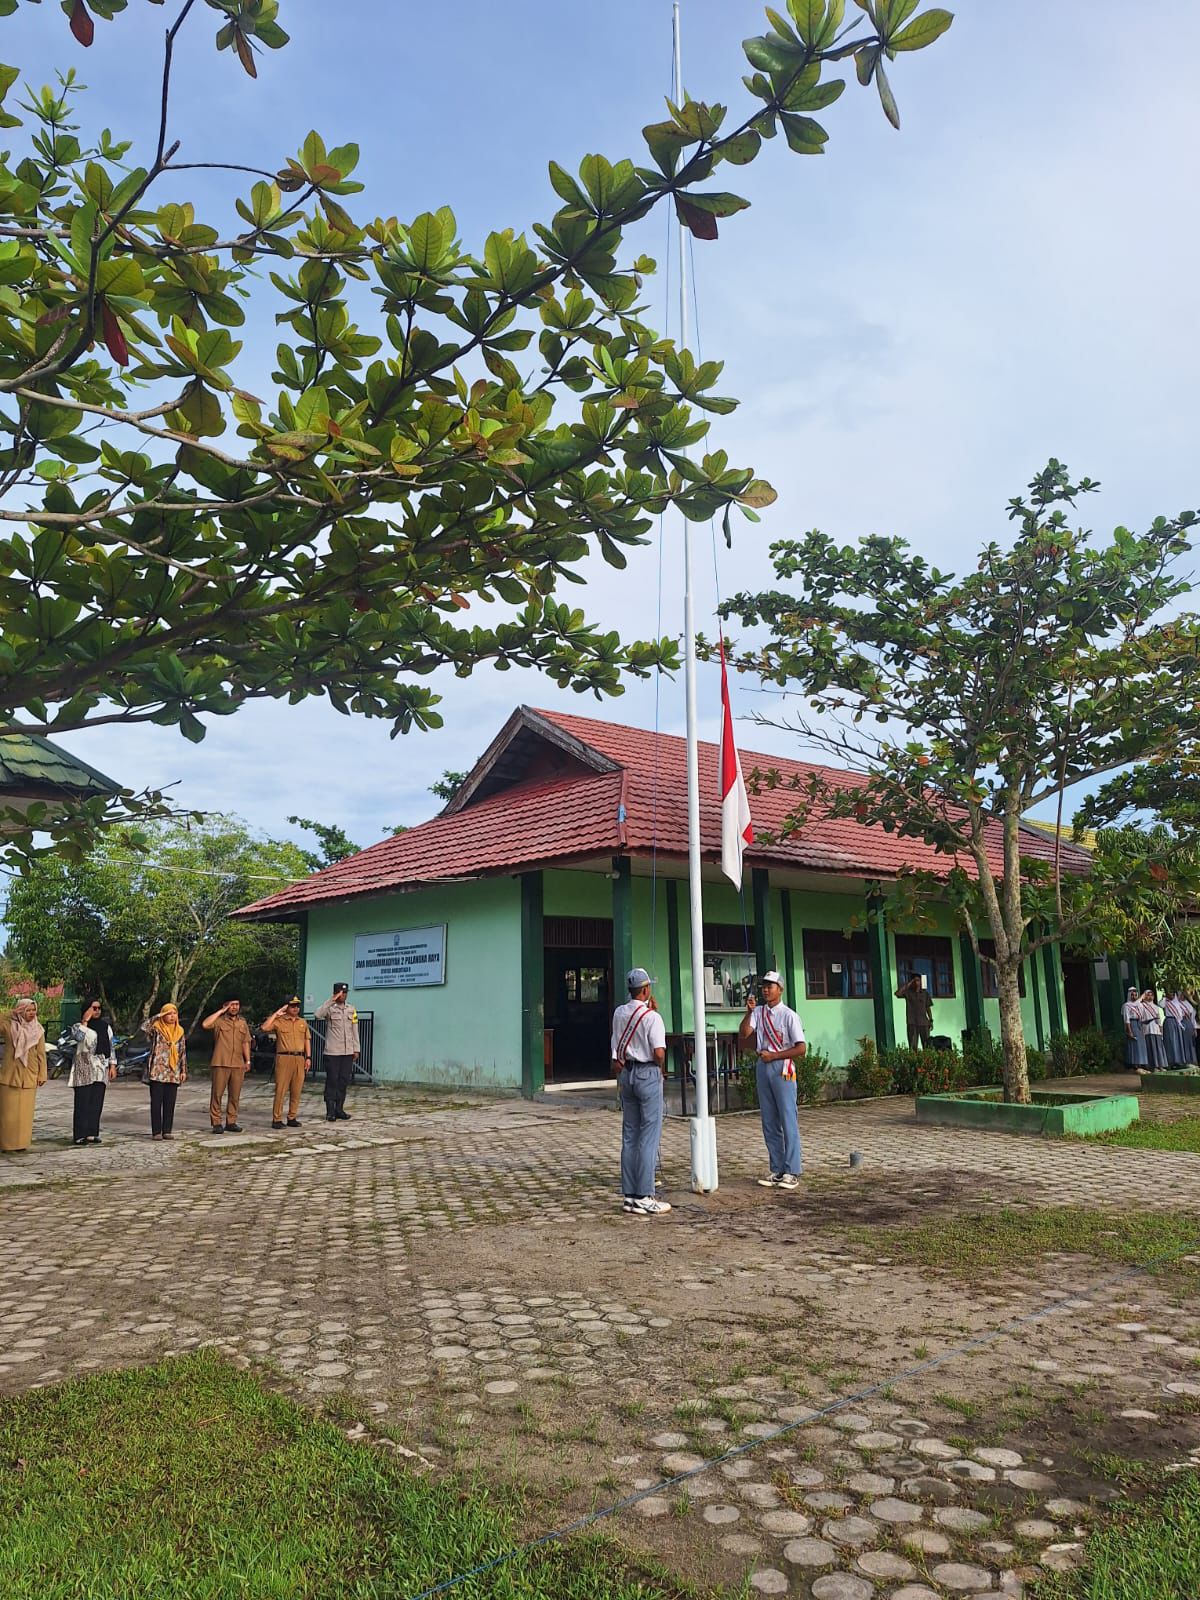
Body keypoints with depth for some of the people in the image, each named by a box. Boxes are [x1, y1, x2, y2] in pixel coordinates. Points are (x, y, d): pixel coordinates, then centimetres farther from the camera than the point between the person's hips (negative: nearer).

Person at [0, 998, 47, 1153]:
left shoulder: (38, 1030, 7)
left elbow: (41, 1054, 8)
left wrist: (42, 1075, 3)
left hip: (29, 1077, 2)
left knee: (25, 1112, 6)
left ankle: (22, 1142, 14)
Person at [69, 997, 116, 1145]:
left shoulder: (105, 1027, 15)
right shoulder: (79, 1026, 0)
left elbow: (111, 1047, 16)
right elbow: (77, 1036, -24)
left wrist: (112, 1065, 10)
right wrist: (85, 1021, -16)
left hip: (101, 1068, 5)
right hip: (84, 1068, -5)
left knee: (97, 1103, 3)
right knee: (83, 1102, -7)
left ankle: (92, 1133, 8)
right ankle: (79, 1135, -6)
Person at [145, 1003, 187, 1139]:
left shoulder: (179, 1031, 11)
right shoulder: (156, 1029, -2)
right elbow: (145, 1027, -27)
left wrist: (183, 1071, 9)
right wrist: (157, 1017, -24)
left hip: (173, 1073, 4)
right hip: (157, 1072, -4)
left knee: (170, 1103, 6)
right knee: (156, 1102, -1)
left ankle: (167, 1130, 12)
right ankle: (156, 1131, 5)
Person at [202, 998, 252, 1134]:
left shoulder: (242, 1022, 15)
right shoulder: (219, 1020, 0)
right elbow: (205, 1024, -21)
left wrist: (248, 1061, 11)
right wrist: (221, 1011, -13)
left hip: (238, 1065, 4)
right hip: (220, 1063, -4)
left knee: (235, 1095, 7)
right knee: (217, 1094, -2)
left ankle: (231, 1122, 15)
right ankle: (216, 1123, 4)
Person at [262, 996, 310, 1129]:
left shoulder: (303, 1022, 16)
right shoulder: (279, 1021, 1)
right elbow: (264, 1028, -16)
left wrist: (308, 1057, 8)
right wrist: (276, 1013, -11)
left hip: (299, 1058, 4)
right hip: (284, 1058, -4)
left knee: (296, 1090, 5)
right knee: (280, 1089, -5)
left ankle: (292, 1118, 14)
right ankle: (277, 1119, 1)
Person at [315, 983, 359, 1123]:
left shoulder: (351, 1010, 11)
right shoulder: (330, 1009, -3)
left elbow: (355, 1031, 13)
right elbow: (318, 1015, -26)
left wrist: (356, 1049, 9)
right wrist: (331, 1000, -25)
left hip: (347, 1053, 5)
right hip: (332, 1052, -4)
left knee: (344, 1081, 6)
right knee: (332, 1081, -2)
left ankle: (339, 1109, 14)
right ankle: (330, 1111, 3)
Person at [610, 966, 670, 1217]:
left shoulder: (619, 1013, 6)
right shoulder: (652, 1017, -14)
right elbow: (659, 1052, -18)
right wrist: (662, 1069, 0)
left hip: (626, 1073, 7)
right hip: (648, 1074, -7)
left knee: (629, 1135, 11)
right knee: (649, 1136, -2)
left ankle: (629, 1196, 15)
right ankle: (644, 1197, -2)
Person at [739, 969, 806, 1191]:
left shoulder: (788, 1015, -6)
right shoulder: (758, 1012, 10)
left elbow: (801, 1048, -9)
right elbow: (743, 1036, -1)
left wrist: (773, 1055, -12)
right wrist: (749, 1012, -8)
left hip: (782, 1067, -6)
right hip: (763, 1067, 6)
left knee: (788, 1121, -4)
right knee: (769, 1122, 10)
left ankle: (792, 1172, 1)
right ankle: (777, 1170, 17)